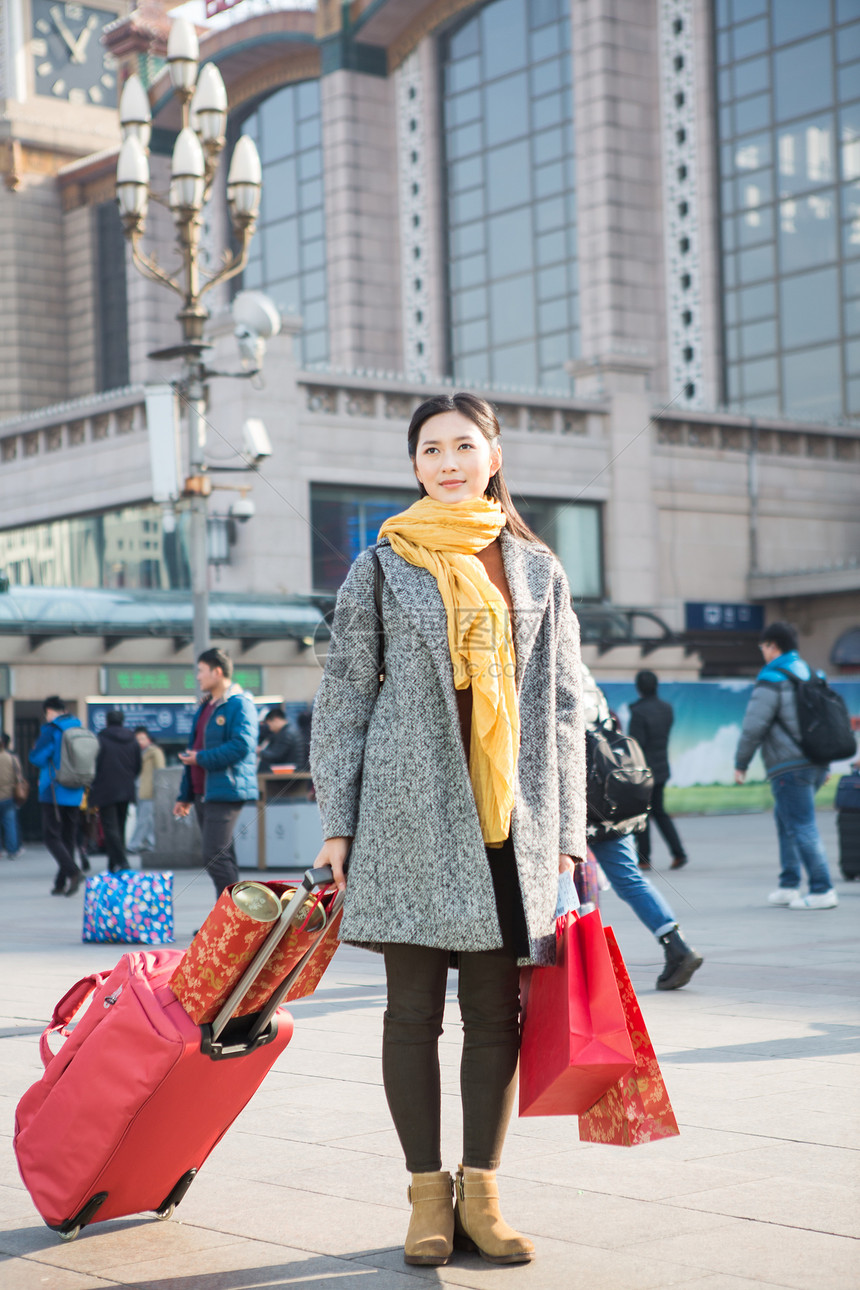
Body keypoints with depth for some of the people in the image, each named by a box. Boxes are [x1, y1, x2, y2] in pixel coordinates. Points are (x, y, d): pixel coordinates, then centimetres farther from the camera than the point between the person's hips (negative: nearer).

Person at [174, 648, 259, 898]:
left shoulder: (239, 705, -8)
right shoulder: (206, 707, 21)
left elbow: (242, 746, -21)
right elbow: (193, 750, 24)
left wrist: (202, 758, -14)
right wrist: (185, 795, 22)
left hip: (225, 792, -9)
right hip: (203, 793, 9)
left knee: (215, 858, -14)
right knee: (221, 858, 10)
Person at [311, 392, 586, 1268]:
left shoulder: (537, 570, 13)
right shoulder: (382, 566, 7)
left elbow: (562, 705, 13)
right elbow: (342, 697, 5)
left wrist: (567, 828, 7)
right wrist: (337, 823, -1)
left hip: (510, 820, 2)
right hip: (412, 814, -2)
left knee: (497, 1011, 3)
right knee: (414, 1008, 1)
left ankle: (481, 1192, 12)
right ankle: (428, 1196, 11)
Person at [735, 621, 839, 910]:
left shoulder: (771, 679, -9)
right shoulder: (811, 674, 15)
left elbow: (753, 726, -13)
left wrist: (741, 763, -2)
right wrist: (823, 760, 23)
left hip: (790, 767, -8)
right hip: (816, 764, 8)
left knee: (801, 827, -6)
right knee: (785, 818, 19)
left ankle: (822, 891, -9)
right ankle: (789, 886, 19)